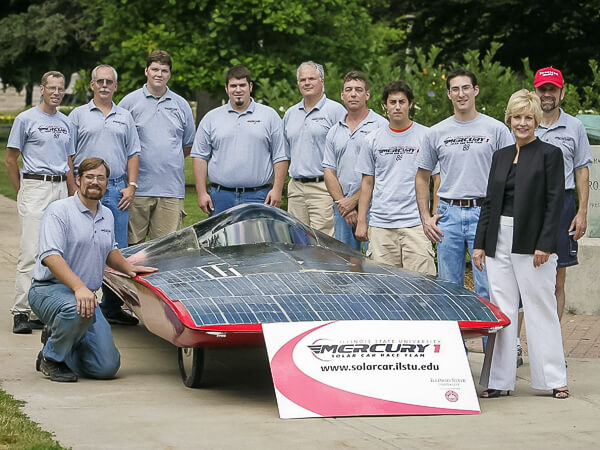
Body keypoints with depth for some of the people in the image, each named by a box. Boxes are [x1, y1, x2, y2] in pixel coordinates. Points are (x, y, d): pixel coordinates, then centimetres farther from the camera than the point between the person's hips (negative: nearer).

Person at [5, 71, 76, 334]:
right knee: (31, 251, -12)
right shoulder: (25, 119, 0)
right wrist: (22, 192, 0)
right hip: (35, 186, -6)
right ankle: (22, 311, -13)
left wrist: (73, 196, 14)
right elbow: (11, 159, 1)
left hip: (60, 189, 6)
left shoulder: (65, 122, 17)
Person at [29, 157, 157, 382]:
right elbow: (51, 256, -23)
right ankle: (51, 358, -13)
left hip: (87, 294, 7)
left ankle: (57, 339, 21)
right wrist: (79, 287, -35)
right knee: (79, 310, -42)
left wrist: (128, 267, 12)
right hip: (49, 289, -6)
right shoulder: (59, 211, -10)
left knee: (107, 366, -6)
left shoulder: (107, 216, 14)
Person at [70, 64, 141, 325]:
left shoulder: (125, 117, 15)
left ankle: (112, 308, 9)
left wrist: (131, 186, 4)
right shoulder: (78, 115, 7)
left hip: (117, 189, 3)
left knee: (117, 252, 2)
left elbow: (133, 154, 15)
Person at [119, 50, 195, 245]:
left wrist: (170, 160, 12)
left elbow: (189, 145, 23)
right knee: (132, 245, 0)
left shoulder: (181, 105, 13)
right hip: (138, 187, -2)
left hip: (172, 190, 2)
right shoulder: (130, 102, 4)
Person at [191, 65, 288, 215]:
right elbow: (200, 157, 8)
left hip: (258, 197, -1)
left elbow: (280, 157, 6)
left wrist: (277, 189, -3)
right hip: (221, 197, 1)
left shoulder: (270, 115, 8)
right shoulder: (211, 118, 11)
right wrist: (202, 193, 0)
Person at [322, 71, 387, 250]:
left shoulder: (381, 126, -1)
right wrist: (342, 203, -4)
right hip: (342, 209, 5)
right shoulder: (334, 131, 17)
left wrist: (354, 200, -10)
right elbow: (329, 171, 12)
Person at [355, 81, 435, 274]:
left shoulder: (426, 136, 2)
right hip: (381, 224, 3)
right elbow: (368, 182, 15)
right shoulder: (373, 140, 11)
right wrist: (361, 221, 9)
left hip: (416, 222, -3)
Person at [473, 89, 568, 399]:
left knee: (541, 309, 0)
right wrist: (480, 243, 9)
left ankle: (554, 379, 8)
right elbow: (489, 202, 15)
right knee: (501, 312, 6)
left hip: (532, 244, -5)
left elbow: (555, 203, -8)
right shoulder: (501, 156, 14)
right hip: (499, 243, 5)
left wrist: (545, 245, -15)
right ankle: (498, 381, 11)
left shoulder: (550, 154, -2)